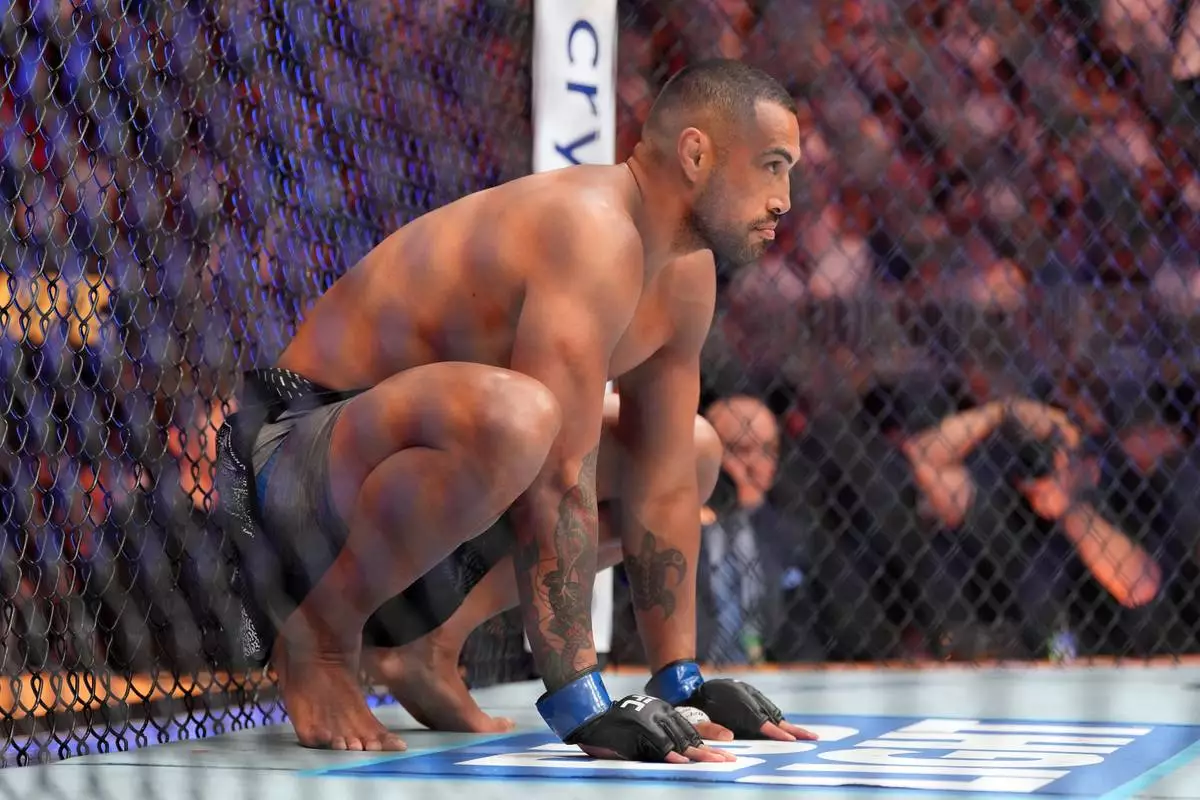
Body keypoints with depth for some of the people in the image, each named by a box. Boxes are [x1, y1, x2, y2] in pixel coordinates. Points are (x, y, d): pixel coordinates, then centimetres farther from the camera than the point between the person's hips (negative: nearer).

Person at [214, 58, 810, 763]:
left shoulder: (688, 272, 4)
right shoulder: (592, 232, -26)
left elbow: (665, 486, 8)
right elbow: (557, 488, -31)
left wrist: (681, 681, 4)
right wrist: (582, 710, -32)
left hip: (401, 455, 10)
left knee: (690, 452, 18)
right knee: (514, 418, -41)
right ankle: (317, 638, -15)